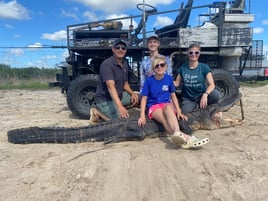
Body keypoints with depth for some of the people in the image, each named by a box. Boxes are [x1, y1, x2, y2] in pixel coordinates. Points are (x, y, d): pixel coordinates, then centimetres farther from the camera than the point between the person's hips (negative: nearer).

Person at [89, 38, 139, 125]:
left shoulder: (125, 64, 5)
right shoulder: (107, 64, -22)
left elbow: (125, 83, 13)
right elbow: (111, 86, -35)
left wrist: (132, 93, -8)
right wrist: (120, 106, -46)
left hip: (119, 96, 9)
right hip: (105, 99, -9)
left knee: (137, 98, 4)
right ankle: (98, 112, 0)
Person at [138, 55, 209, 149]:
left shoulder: (169, 78, 5)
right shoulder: (149, 80, -2)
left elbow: (173, 96, 10)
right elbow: (144, 98, -1)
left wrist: (179, 111, 1)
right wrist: (142, 116, -12)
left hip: (167, 105, 2)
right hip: (154, 106, -1)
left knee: (167, 107, -38)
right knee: (164, 119, -35)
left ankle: (177, 133, -61)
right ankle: (186, 138, -57)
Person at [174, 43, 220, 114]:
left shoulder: (204, 67, -5)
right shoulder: (182, 68, 1)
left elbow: (212, 84, -14)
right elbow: (177, 83, 6)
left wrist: (205, 94, -33)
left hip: (201, 96, -1)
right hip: (188, 99, 1)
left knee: (216, 94, -30)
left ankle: (202, 107, -1)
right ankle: (195, 107, 10)